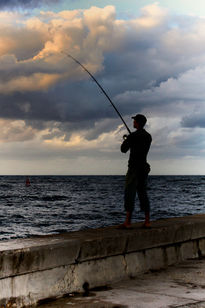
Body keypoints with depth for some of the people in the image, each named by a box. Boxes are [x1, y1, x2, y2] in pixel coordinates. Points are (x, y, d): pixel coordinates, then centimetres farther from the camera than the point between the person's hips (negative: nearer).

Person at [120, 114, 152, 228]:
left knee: (130, 194, -7)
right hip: (144, 168, 7)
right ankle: (147, 221, 8)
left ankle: (128, 222, -12)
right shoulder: (149, 136, 11)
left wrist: (125, 141, 19)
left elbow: (124, 150, -2)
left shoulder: (132, 136, -12)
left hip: (134, 168, -7)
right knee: (143, 194, 11)